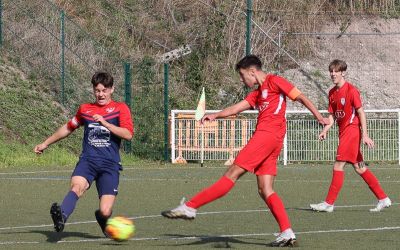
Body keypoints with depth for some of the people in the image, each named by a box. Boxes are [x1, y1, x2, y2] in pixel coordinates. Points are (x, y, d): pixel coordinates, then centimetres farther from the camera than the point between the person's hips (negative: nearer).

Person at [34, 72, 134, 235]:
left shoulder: (120, 108, 8)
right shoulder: (85, 109, 20)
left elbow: (128, 134, -6)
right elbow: (68, 128, 35)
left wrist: (105, 123, -16)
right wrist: (45, 144, 40)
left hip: (110, 164, -2)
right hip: (88, 160, 2)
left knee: (105, 212, -11)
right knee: (77, 186, -32)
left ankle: (103, 221, 26)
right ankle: (61, 217, -58)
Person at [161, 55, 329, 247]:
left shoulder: (274, 81, 4)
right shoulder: (257, 94, 27)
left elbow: (301, 97, 3)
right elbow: (237, 108, 15)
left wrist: (319, 117, -1)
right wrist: (216, 115, -2)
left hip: (268, 135, -9)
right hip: (264, 136, 9)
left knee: (232, 174, -12)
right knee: (265, 191, 2)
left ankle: (189, 207, -15)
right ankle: (287, 234, -5)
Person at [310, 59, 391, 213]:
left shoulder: (351, 90, -11)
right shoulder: (332, 93, 12)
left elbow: (361, 112, -12)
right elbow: (332, 115, 13)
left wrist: (365, 135, -17)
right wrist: (325, 130, -5)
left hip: (352, 129, -9)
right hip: (343, 131, 9)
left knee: (338, 166, -11)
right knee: (359, 168, 10)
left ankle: (329, 203, -8)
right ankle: (383, 199, 15)